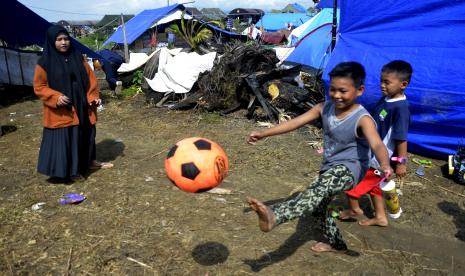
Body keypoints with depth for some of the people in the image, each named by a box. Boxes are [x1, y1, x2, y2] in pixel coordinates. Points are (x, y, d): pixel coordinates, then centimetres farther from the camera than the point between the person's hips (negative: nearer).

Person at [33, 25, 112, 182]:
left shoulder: (78, 58, 4)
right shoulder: (45, 63, -6)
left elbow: (90, 79, 8)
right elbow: (39, 87, -4)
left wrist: (93, 97, -5)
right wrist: (56, 97, -20)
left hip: (82, 106, 4)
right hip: (61, 110, -4)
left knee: (86, 134, 15)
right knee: (64, 139, 1)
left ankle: (89, 161, 34)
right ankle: (71, 171, 15)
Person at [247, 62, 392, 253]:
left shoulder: (362, 119, -20)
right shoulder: (325, 108, -4)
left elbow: (377, 145, -36)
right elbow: (295, 122, -3)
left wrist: (385, 166, -59)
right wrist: (263, 134, -6)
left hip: (350, 168, -8)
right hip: (329, 167, 8)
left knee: (320, 188, -37)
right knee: (317, 206, 21)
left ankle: (274, 217, -57)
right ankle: (336, 244, 45)